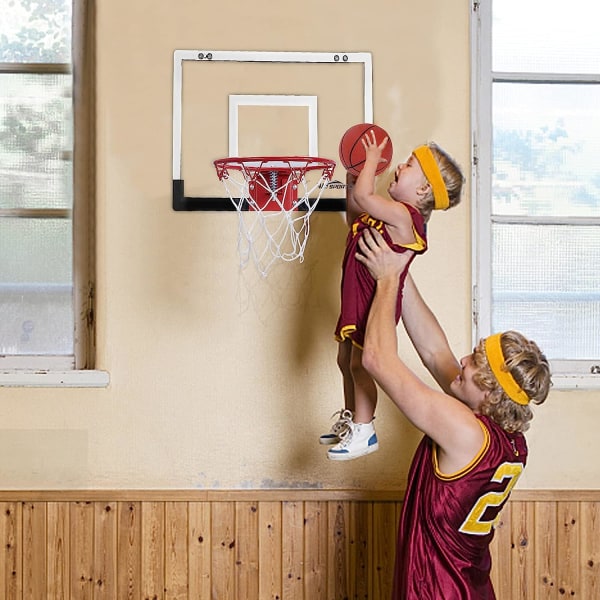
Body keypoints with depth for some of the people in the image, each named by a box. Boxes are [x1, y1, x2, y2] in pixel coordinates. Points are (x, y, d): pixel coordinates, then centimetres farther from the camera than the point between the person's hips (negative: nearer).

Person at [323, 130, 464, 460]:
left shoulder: (401, 215, -23)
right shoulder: (392, 214, 8)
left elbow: (363, 196, -34)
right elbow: (355, 220, 22)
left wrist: (372, 159, -18)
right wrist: (351, 180, 14)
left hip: (376, 301, -10)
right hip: (357, 298, 10)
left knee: (360, 364, -2)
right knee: (346, 360, 20)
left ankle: (363, 433, 12)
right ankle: (349, 419, 37)